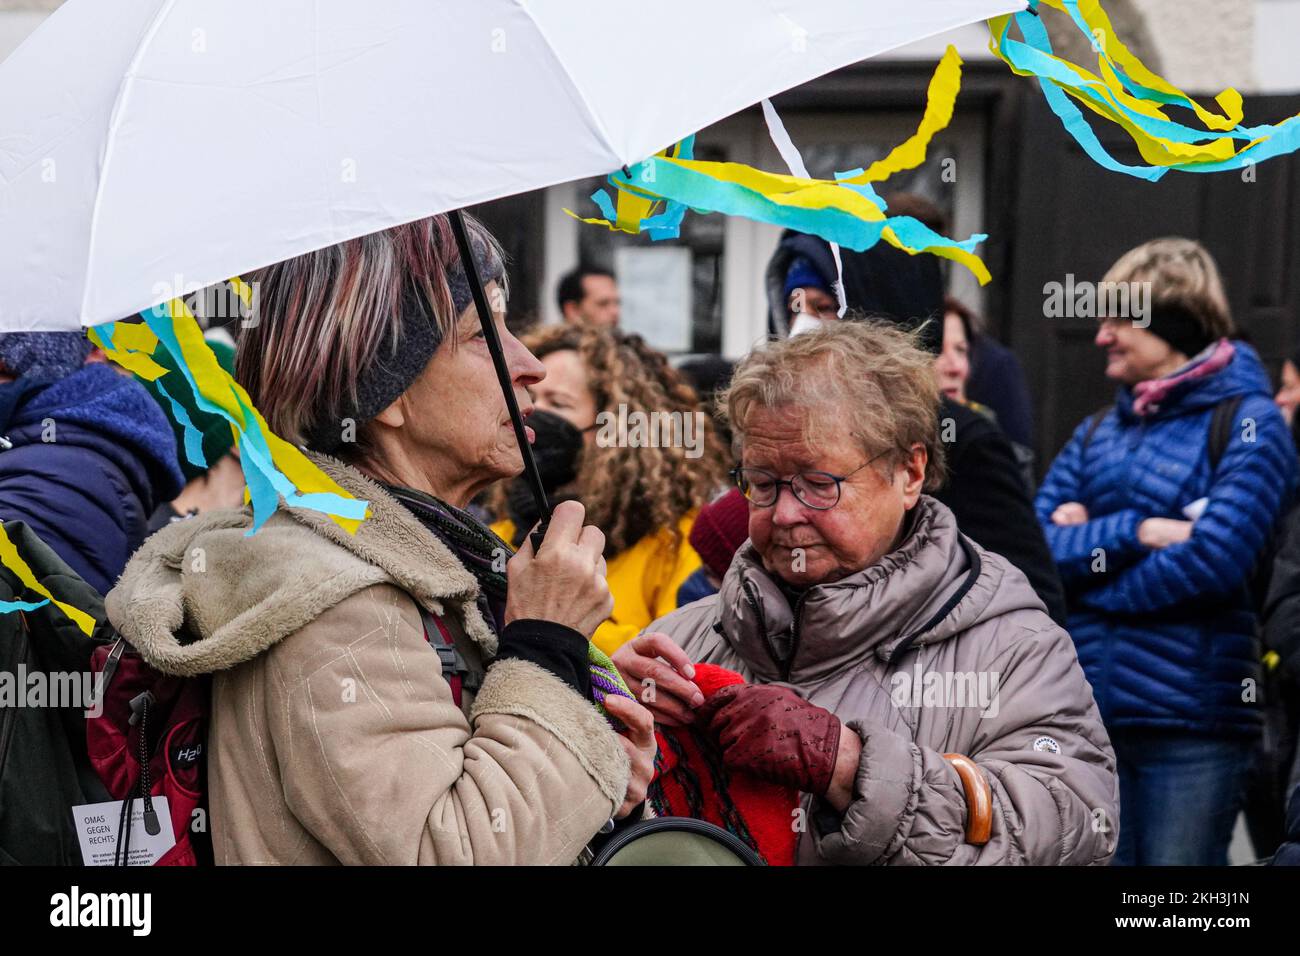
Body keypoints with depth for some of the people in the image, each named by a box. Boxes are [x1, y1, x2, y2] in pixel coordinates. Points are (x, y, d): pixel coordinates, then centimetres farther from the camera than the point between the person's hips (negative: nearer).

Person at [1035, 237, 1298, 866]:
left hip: (1193, 719, -5)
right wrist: (1136, 532, -12)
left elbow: (1214, 560, -16)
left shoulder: (1246, 421, -2)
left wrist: (1087, 553, -4)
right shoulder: (1099, 432, 15)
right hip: (1087, 711, 5)